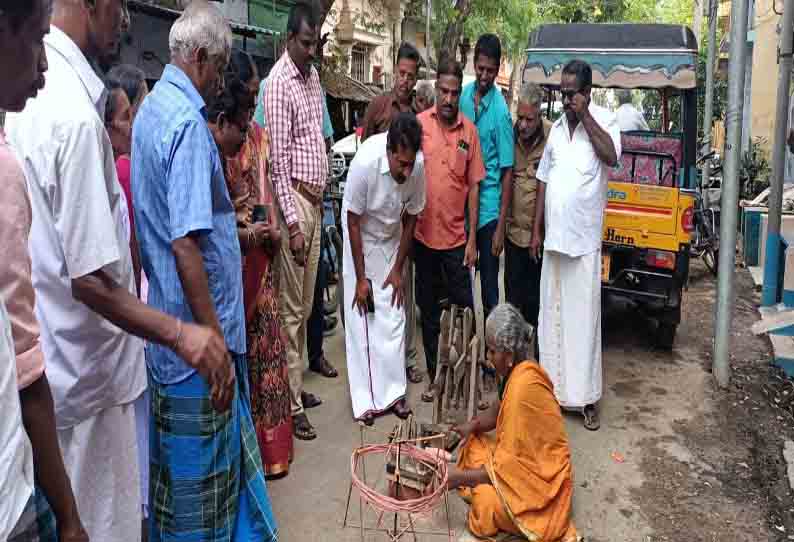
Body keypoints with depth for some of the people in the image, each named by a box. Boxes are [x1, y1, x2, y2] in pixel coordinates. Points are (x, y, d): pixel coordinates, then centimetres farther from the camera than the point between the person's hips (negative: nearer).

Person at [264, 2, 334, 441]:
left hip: (315, 198, 9)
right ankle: (292, 403, 7)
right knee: (291, 309, -2)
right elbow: (278, 157, -17)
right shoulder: (279, 82, -13)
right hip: (294, 199, -8)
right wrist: (292, 221, -19)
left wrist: (320, 199, 15)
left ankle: (299, 382, 29)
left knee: (307, 304, 16)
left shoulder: (313, 74, 14)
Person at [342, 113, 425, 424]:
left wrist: (398, 269, -5)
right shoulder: (365, 162, -33)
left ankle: (394, 392, 14)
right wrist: (361, 278, -17)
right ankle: (366, 399, 5)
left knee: (394, 318, 3)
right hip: (361, 241, -3)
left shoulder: (417, 166, -22)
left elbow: (411, 219, -7)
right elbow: (353, 223, -21)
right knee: (360, 320, -3)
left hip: (392, 240, 3)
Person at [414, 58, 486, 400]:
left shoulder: (469, 130, 0)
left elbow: (473, 186, 3)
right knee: (429, 311, 12)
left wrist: (472, 239, 0)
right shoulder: (419, 123, -3)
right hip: (423, 234, 0)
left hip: (456, 236, 0)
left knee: (464, 307, 6)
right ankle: (434, 377, 26)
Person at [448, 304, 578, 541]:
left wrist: (462, 477, -21)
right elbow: (499, 410, 13)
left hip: (541, 476, -9)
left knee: (485, 501, -24)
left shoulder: (523, 388, -31)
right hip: (524, 458, 9)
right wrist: (472, 425, -4)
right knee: (474, 445, 6)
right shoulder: (517, 370, -5)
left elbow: (509, 465, -27)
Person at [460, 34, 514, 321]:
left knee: (489, 279, 4)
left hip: (488, 207, -5)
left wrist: (501, 226, -14)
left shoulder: (500, 111, -13)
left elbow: (507, 171, -12)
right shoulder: (465, 95, 3)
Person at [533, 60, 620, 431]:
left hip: (585, 240, -5)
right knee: (551, 315, 11)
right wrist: (536, 230, 10)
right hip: (553, 238, 5)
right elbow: (544, 181, 13)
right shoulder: (557, 128, 13)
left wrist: (585, 115, -16)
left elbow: (611, 157, -22)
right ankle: (553, 386, 24)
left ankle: (586, 398, 10)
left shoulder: (604, 121, -1)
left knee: (584, 317, 0)